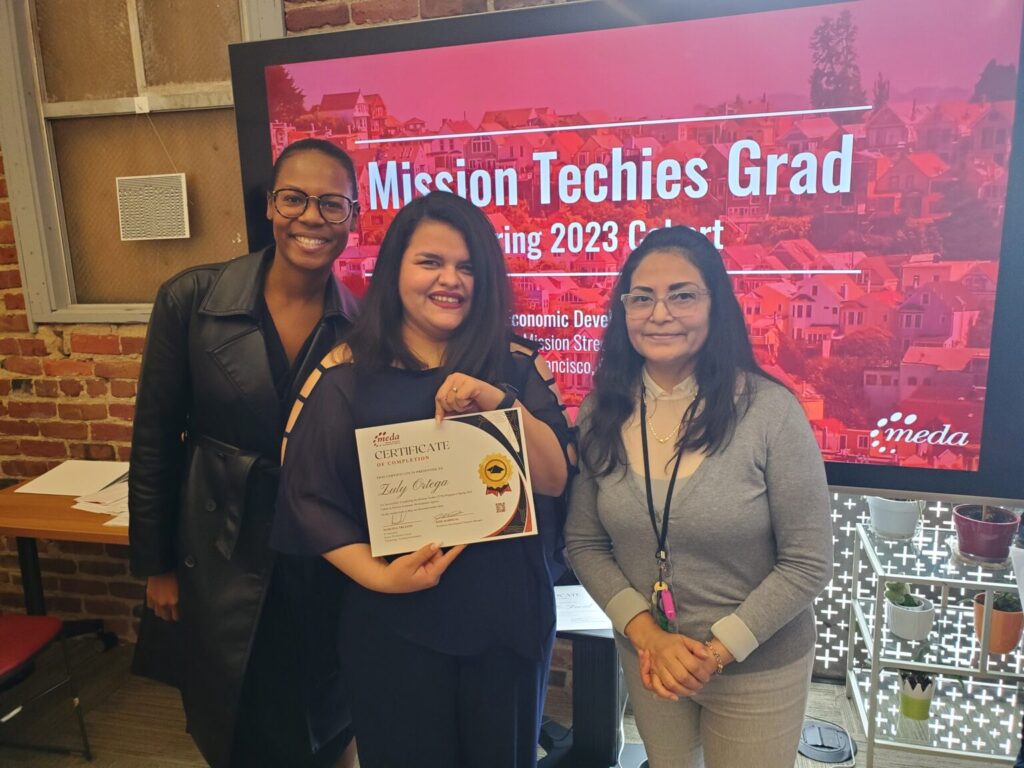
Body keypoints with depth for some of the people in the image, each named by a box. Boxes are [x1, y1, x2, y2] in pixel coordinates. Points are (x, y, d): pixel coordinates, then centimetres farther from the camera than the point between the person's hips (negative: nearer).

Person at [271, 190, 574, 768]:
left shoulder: (515, 366, -2)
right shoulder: (347, 374, -6)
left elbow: (557, 480, -7)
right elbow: (310, 500, -5)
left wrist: (504, 404, -23)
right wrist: (377, 574, -18)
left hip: (509, 618, 2)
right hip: (396, 623, -1)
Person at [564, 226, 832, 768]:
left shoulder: (770, 411, -19)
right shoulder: (601, 413, -10)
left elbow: (808, 563, -14)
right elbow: (584, 544, -3)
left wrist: (717, 651, -15)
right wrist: (647, 635, -13)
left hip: (757, 668, -3)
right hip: (648, 657, 3)